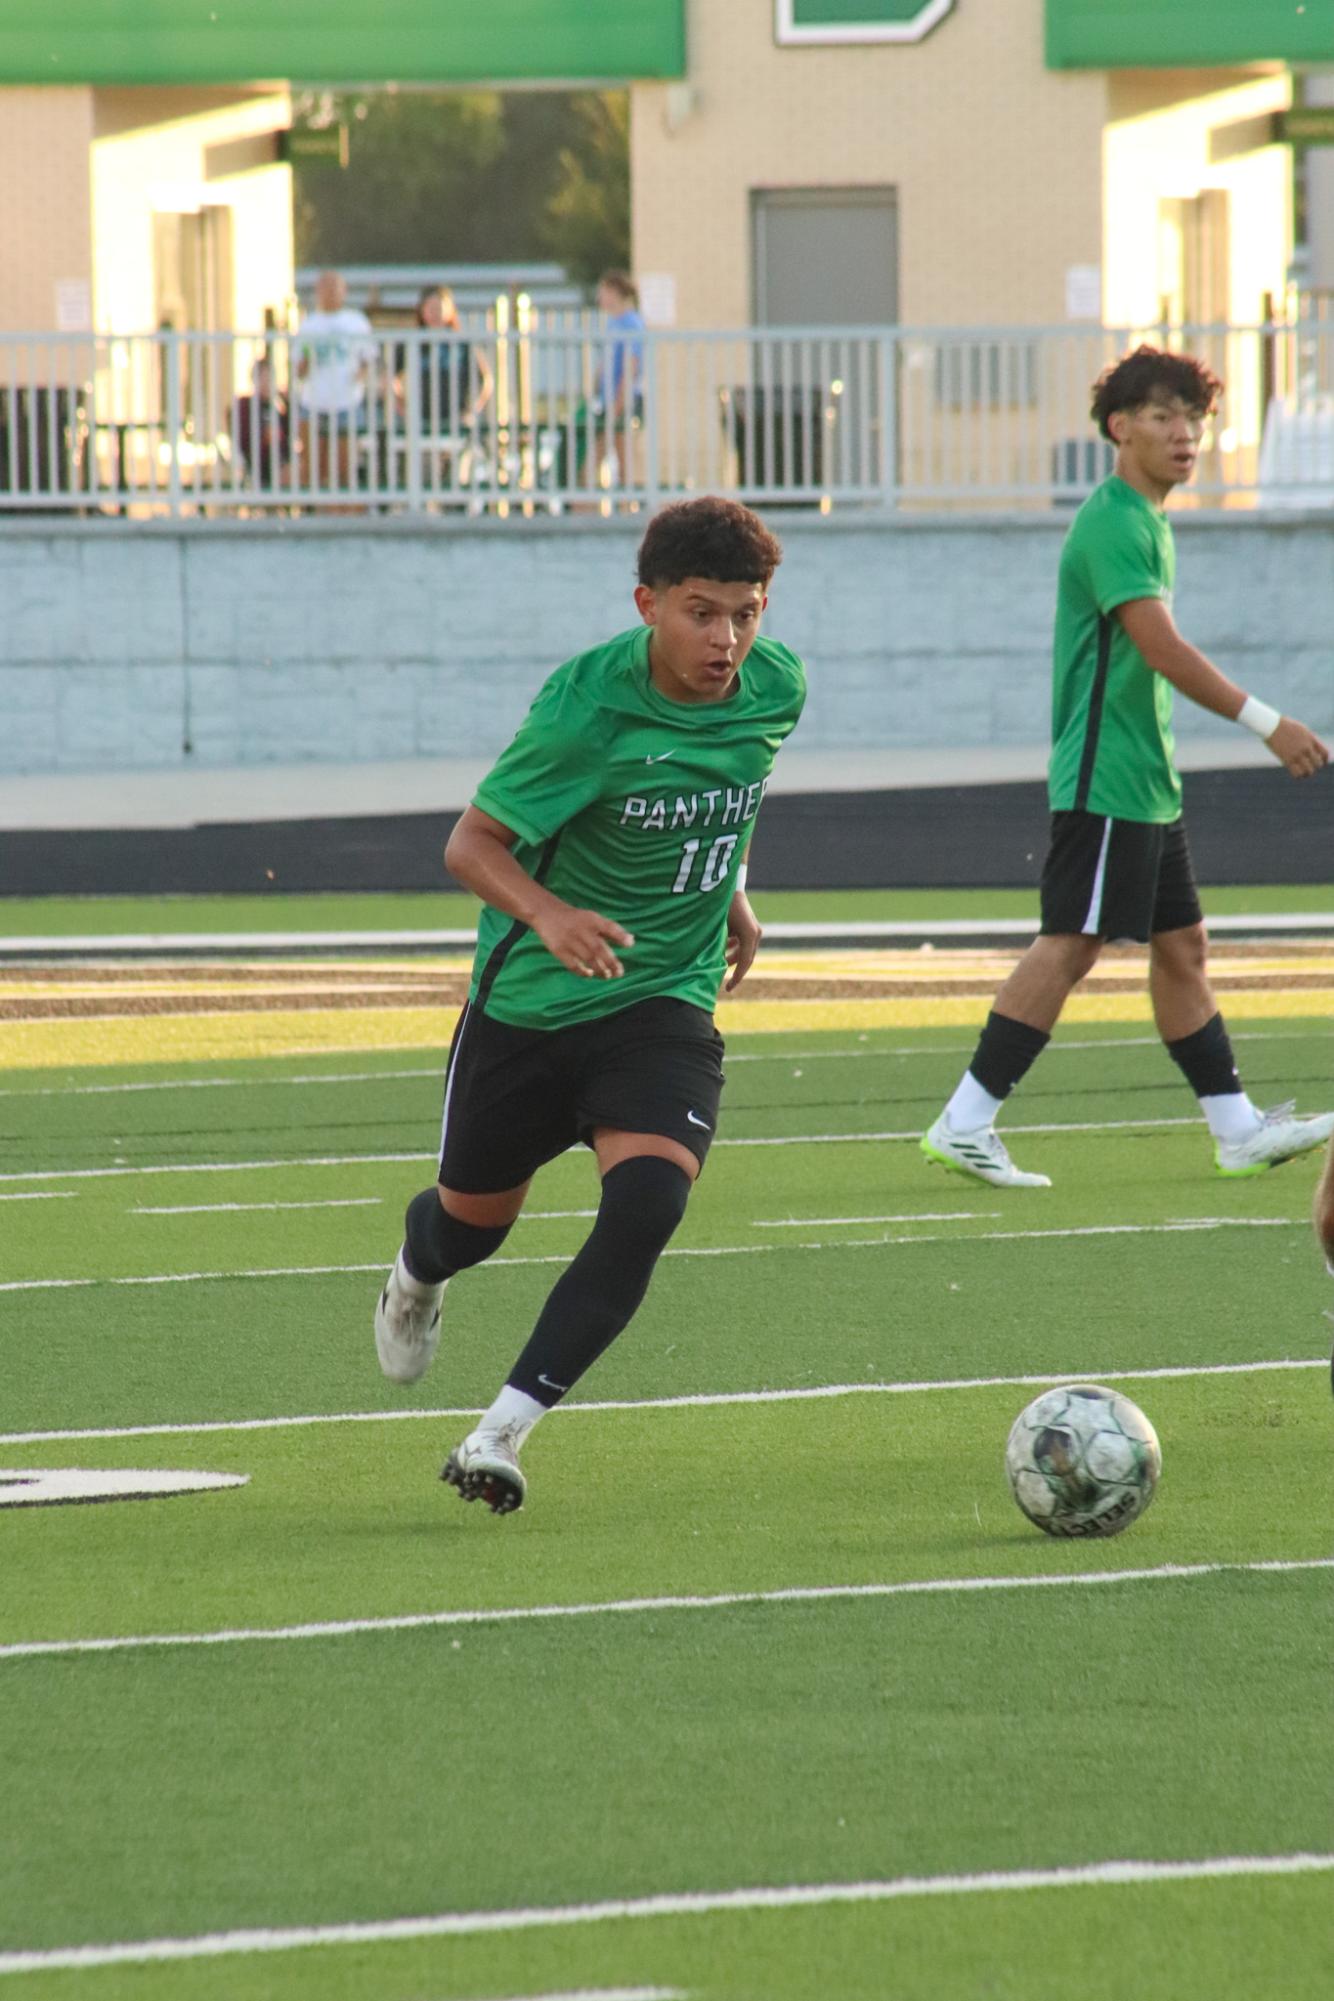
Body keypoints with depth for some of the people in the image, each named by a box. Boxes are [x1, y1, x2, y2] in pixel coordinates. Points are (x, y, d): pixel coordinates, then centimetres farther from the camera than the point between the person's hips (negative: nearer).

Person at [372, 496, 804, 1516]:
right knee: (476, 1219, 16)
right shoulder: (586, 706, -23)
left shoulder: (775, 688, -7)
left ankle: (502, 1432, -17)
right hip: (531, 999, -2)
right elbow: (472, 843, -19)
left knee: (647, 1204, -23)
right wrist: (547, 914, -37)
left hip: (667, 1001, 2)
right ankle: (417, 1277, 56)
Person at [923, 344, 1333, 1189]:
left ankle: (1238, 1127, 15)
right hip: (1104, 779, -10)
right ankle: (965, 1123, -10)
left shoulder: (1148, 521, 16)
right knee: (1072, 944, -11)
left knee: (1182, 943, 11)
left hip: (1147, 782, 10)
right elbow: (1162, 649, -23)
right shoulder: (1112, 524, -16)